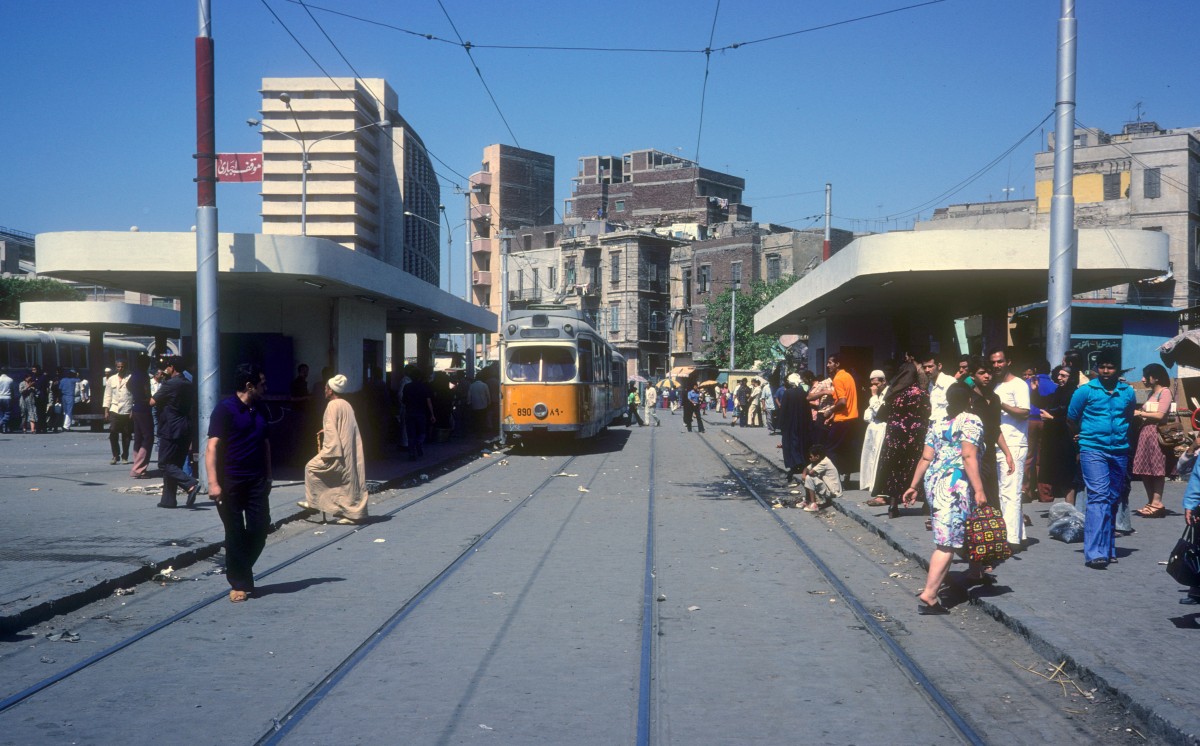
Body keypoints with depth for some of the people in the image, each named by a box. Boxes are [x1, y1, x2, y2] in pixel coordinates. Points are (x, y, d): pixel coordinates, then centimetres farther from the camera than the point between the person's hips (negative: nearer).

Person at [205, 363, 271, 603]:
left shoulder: (259, 411, 12)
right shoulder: (225, 409, -9)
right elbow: (212, 446, -14)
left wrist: (268, 477, 17)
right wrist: (213, 482, -21)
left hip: (257, 481, 6)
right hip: (231, 482, -6)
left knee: (259, 530, 3)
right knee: (235, 533, 2)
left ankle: (242, 573, 25)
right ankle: (239, 583, 12)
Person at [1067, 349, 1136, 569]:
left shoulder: (1128, 392, 7)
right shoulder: (1085, 391, -3)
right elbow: (1071, 419, 8)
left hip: (1119, 452, 5)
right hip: (1093, 451, -4)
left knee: (1113, 500, 10)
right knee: (1098, 496, -16)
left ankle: (1108, 548, 20)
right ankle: (1095, 553, -21)